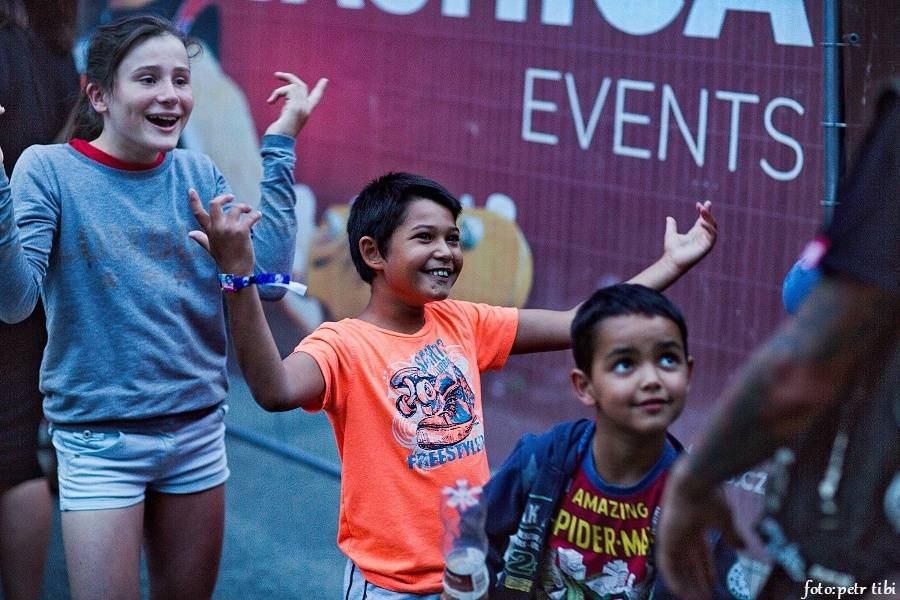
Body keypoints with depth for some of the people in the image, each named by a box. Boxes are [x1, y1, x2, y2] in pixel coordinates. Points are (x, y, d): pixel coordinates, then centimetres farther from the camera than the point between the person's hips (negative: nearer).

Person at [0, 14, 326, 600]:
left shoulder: (199, 175, 2)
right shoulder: (49, 169, -9)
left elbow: (268, 273, -10)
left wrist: (279, 147, -10)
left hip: (198, 428, 4)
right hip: (99, 437, -4)